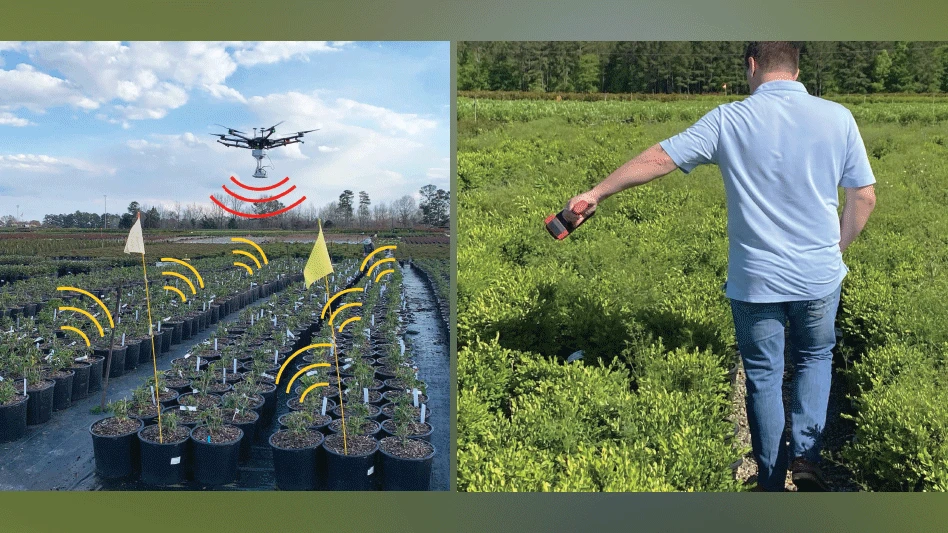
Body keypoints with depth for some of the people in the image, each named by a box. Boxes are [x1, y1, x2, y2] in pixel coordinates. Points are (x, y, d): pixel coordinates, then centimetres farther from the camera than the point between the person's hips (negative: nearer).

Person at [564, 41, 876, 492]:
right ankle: (805, 454, 14)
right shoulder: (837, 118, -3)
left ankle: (771, 483, 26)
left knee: (764, 378, 14)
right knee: (814, 358, 26)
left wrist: (595, 194, 1)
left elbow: (658, 158, -7)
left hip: (755, 281, -1)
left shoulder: (729, 121, -9)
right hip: (820, 277, 2)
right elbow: (864, 197, 1)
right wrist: (837, 250, 17)